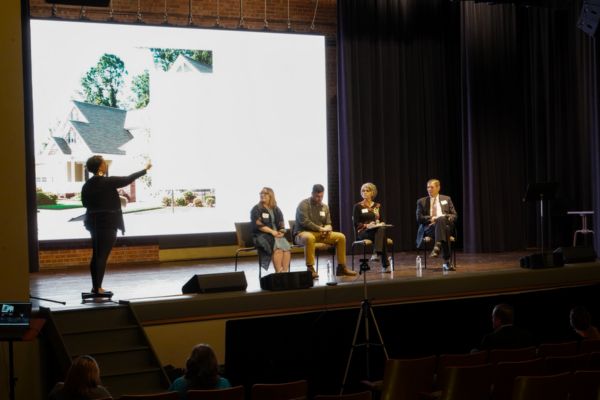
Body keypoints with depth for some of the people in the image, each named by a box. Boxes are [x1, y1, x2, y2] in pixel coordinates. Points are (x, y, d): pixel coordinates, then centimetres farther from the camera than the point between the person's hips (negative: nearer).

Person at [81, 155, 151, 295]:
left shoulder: (87, 185, 5)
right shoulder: (108, 182, -14)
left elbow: (85, 202, 13)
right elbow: (128, 179, -6)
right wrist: (145, 169, 5)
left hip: (94, 223, 7)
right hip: (108, 223, -7)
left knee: (96, 255, 13)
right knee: (102, 256, -5)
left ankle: (95, 286, 18)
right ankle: (98, 288, -5)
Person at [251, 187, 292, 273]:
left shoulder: (276, 210, 18)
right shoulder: (256, 209, 3)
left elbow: (282, 224, 14)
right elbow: (258, 225, -8)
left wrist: (281, 232, -8)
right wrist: (272, 231, -17)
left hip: (277, 234, 4)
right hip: (262, 235, -4)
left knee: (286, 247, -28)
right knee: (278, 248, -33)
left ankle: (285, 271, -32)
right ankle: (279, 273, -34)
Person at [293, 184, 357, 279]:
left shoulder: (325, 207, 14)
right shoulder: (303, 204, -7)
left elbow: (328, 224, 18)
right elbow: (304, 222, -18)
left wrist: (327, 229, -8)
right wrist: (320, 229, -19)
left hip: (321, 234, 7)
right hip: (303, 233, -7)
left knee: (341, 237, -10)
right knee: (309, 237, -43)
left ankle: (341, 267, -3)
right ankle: (310, 269, -38)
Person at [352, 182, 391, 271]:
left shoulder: (378, 206, 19)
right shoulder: (358, 206, 7)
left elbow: (382, 220, 16)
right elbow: (356, 223, -1)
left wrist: (381, 224, -9)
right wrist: (366, 225, -20)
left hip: (377, 229, 3)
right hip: (363, 232, -3)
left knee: (382, 229, -36)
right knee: (382, 233, -35)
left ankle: (376, 253, -48)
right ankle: (385, 264, -43)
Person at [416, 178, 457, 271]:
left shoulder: (446, 199, 21)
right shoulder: (421, 201, 17)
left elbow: (454, 215, 13)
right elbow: (419, 218, 6)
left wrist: (441, 219, -8)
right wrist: (431, 218, -12)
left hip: (445, 224, 1)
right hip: (429, 227, -1)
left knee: (441, 219, -38)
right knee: (443, 230, -37)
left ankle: (437, 247, -53)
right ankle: (447, 261, -47)